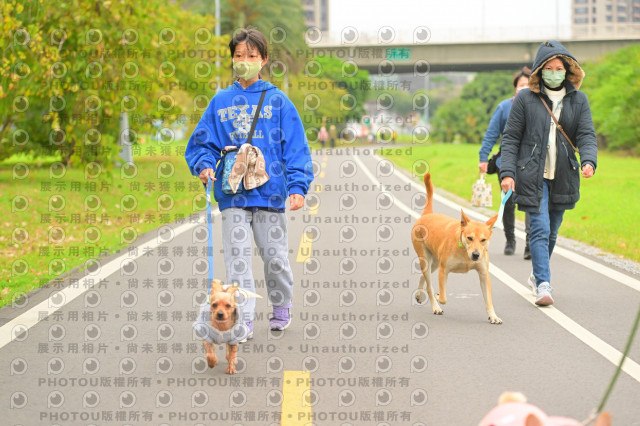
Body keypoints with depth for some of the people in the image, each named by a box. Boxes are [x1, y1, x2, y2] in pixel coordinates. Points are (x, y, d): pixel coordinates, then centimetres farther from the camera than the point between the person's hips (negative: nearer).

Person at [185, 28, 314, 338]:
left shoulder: (277, 101, 2)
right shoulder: (220, 102, 8)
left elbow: (296, 147, 0)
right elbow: (203, 142, 11)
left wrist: (297, 186, -9)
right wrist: (204, 165, -10)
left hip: (270, 192, -1)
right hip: (232, 194, 1)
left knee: (274, 256, 8)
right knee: (237, 258, -3)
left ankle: (281, 309, 29)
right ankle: (244, 321, -1)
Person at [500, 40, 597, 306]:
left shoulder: (578, 100, 6)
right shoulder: (525, 99, -2)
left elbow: (587, 135, 1)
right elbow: (510, 138, 0)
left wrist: (588, 160, -19)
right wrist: (507, 172, -10)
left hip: (563, 177, 3)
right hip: (533, 176, -3)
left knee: (552, 231, 13)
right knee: (540, 228, -13)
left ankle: (538, 275, 33)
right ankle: (543, 285, -14)